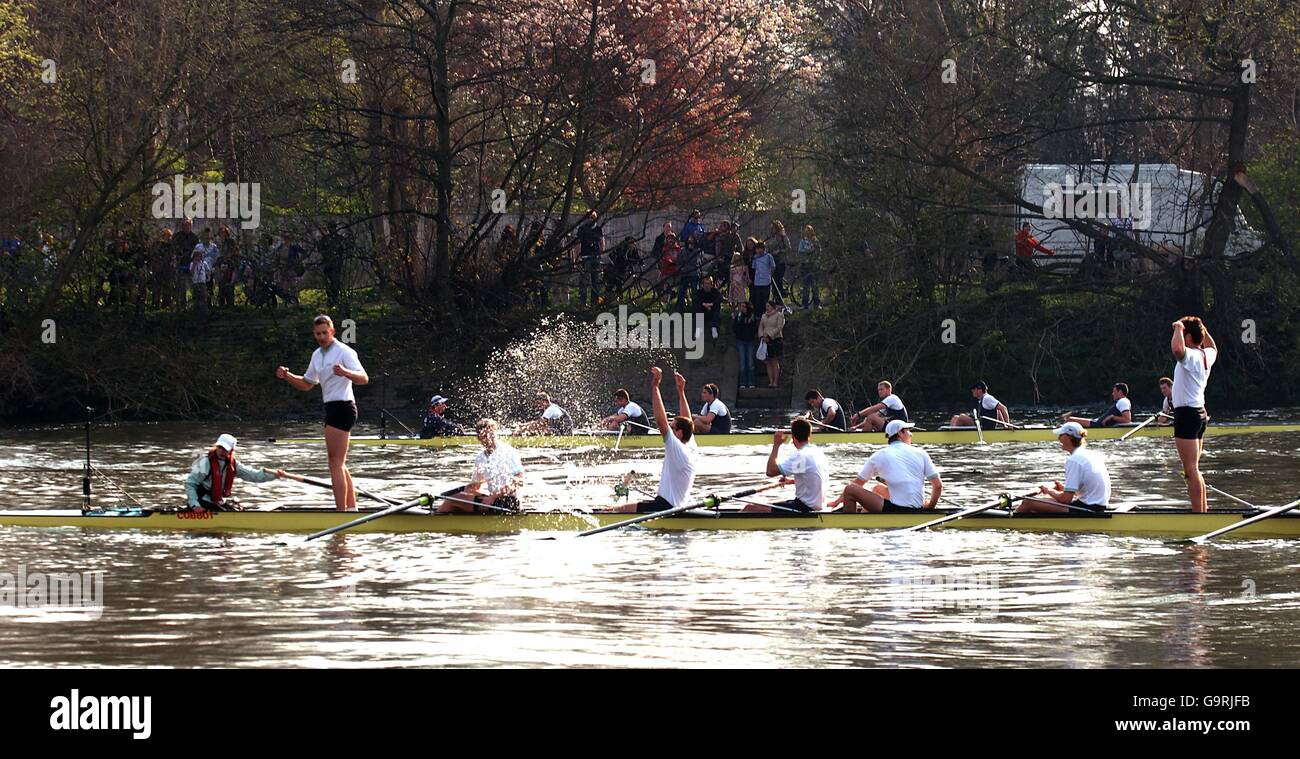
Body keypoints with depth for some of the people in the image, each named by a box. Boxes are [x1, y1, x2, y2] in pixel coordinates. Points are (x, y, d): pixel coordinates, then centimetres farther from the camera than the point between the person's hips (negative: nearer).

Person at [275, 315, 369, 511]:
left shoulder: (344, 352, -12)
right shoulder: (317, 355, 15)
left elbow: (364, 378, -23)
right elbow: (306, 384, 25)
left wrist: (345, 372, -42)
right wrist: (287, 376, 8)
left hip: (342, 407, -10)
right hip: (332, 408, 10)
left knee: (336, 465, -11)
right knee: (340, 466, 14)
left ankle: (341, 515, -12)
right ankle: (352, 509, 21)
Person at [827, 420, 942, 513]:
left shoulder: (880, 456, 2)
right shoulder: (920, 454, 6)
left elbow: (858, 484, 12)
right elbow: (938, 485, 2)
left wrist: (837, 502, 26)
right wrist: (930, 506, 21)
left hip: (897, 511, -5)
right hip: (917, 513, 5)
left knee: (849, 489, 4)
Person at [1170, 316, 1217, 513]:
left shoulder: (1191, 356, -15)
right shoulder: (1207, 356, 12)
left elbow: (1177, 349, -39)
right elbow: (1212, 347, 39)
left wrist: (1179, 328, -22)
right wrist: (1203, 329, 33)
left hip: (1186, 413, -10)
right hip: (1199, 413, 10)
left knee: (1191, 470, -11)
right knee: (1194, 470, 17)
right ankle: (1203, 511, 20)